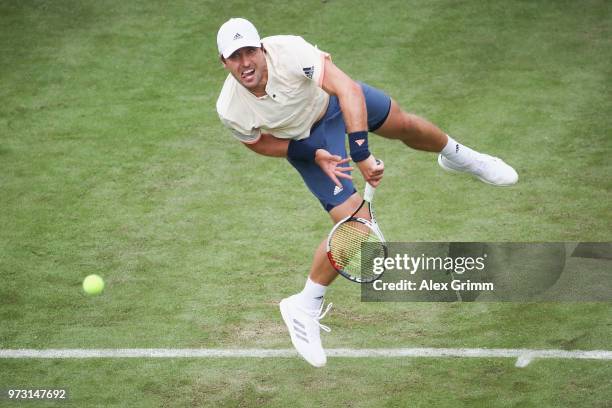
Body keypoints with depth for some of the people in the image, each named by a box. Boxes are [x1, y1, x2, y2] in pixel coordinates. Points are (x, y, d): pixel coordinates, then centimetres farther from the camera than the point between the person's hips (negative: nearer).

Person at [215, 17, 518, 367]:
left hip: (335, 98, 2)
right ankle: (304, 308, 8)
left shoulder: (289, 51, -41)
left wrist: (361, 155, -49)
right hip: (305, 140, -2)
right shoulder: (231, 110, -33)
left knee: (403, 125, 27)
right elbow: (258, 142, -11)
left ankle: (457, 156, 65)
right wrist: (314, 155, -23)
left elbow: (349, 90, -43)